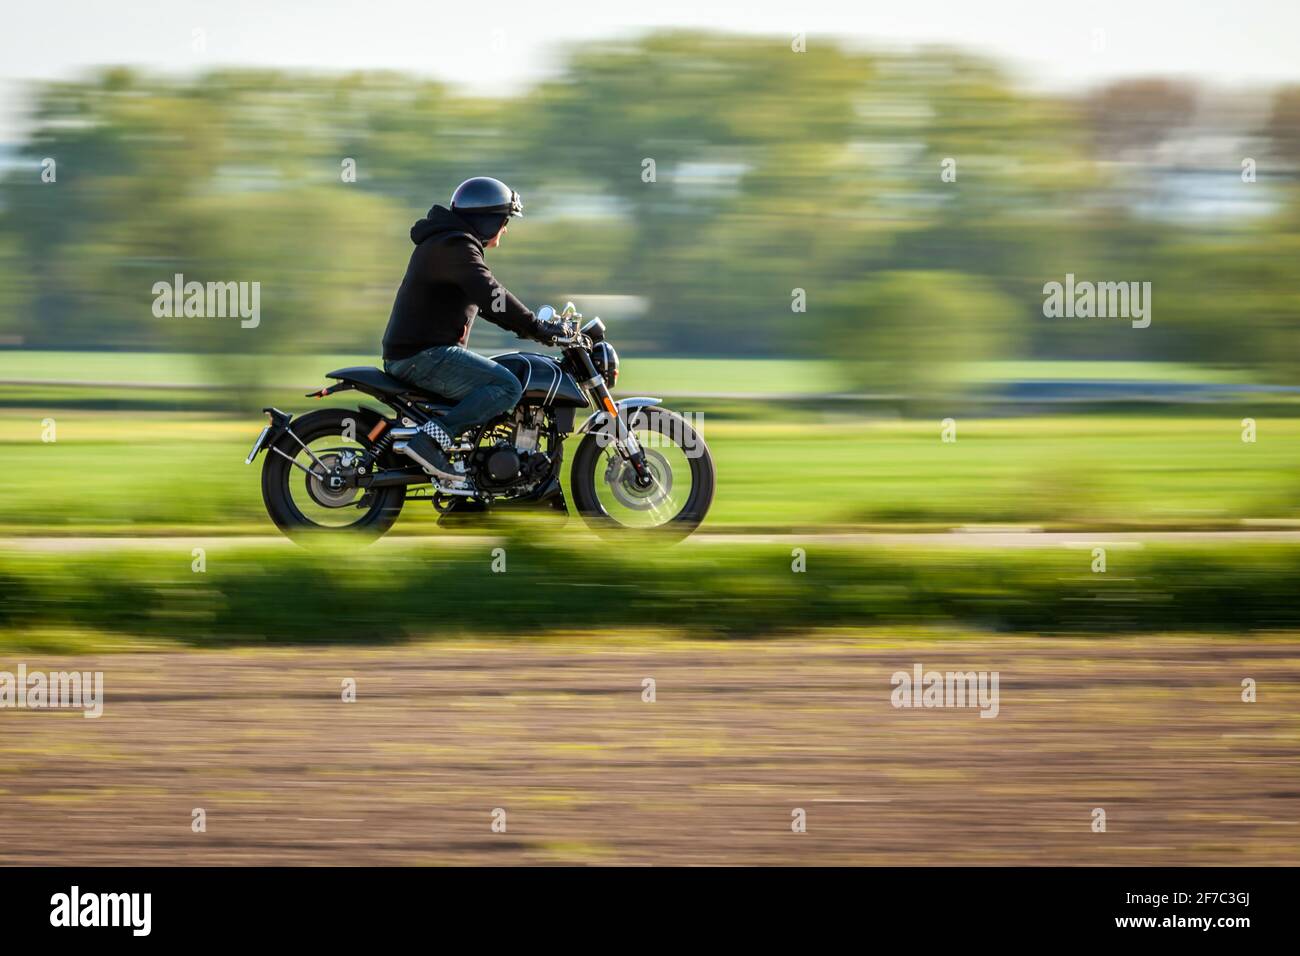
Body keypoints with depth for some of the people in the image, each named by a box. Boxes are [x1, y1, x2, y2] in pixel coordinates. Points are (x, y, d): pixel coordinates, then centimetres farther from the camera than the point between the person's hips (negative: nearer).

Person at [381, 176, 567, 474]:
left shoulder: (450, 243, 22)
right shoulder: (454, 246, -13)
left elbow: (483, 300, 29)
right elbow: (490, 295, -25)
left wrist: (528, 327, 21)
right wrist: (536, 327, -20)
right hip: (423, 355, -11)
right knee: (507, 387, -19)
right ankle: (435, 437, -25)